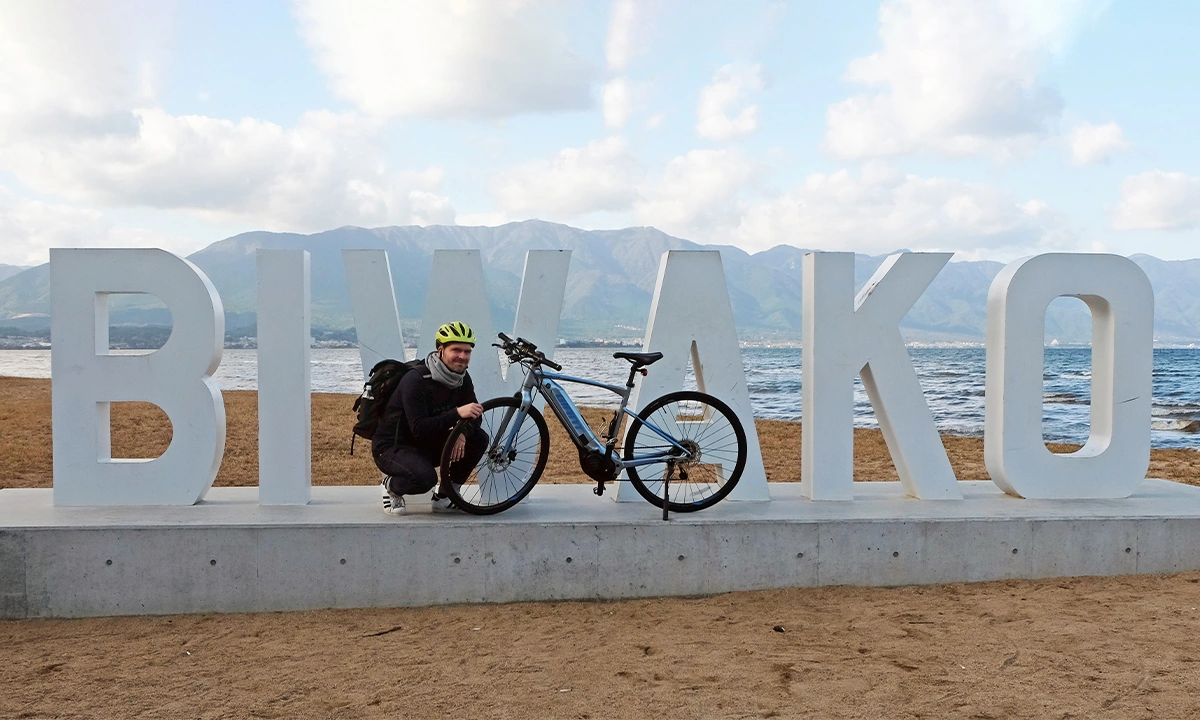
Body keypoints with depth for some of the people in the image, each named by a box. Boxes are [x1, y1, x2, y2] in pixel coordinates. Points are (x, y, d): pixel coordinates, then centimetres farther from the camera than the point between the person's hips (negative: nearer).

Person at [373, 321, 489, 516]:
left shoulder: (462, 379, -3)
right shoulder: (416, 380, -26)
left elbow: (474, 416, 0)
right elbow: (419, 429, -34)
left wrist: (461, 432, -23)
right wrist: (457, 413, -45)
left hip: (427, 446, 8)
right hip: (392, 448, -7)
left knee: (479, 439, -11)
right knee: (425, 477, -37)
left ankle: (443, 498, 2)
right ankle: (391, 485, 0)